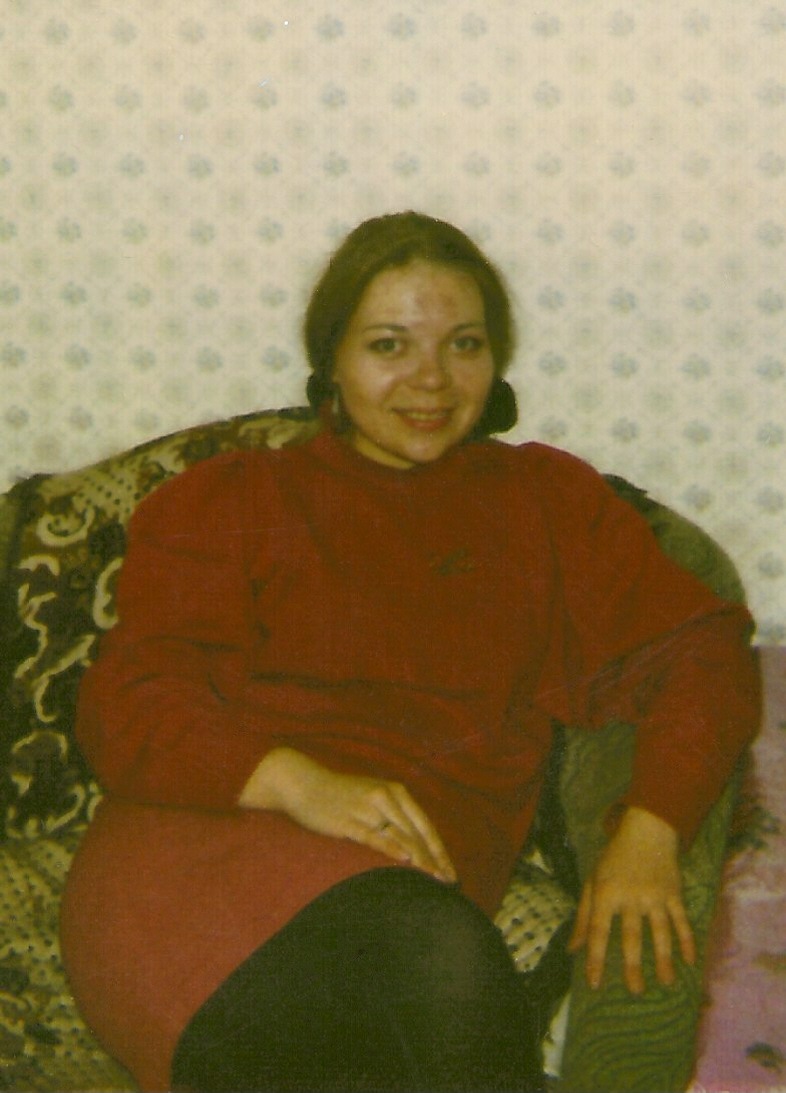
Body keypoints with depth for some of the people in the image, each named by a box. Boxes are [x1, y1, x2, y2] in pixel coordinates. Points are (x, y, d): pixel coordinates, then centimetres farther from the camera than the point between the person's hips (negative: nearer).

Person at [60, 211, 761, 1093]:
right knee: (438, 956, -34)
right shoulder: (228, 501, 17)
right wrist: (296, 780, -17)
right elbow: (129, 702, 4)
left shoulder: (550, 500, 24)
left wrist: (648, 828, -8)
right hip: (211, 841, -1)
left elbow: (696, 648, 13)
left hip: (420, 878, 2)